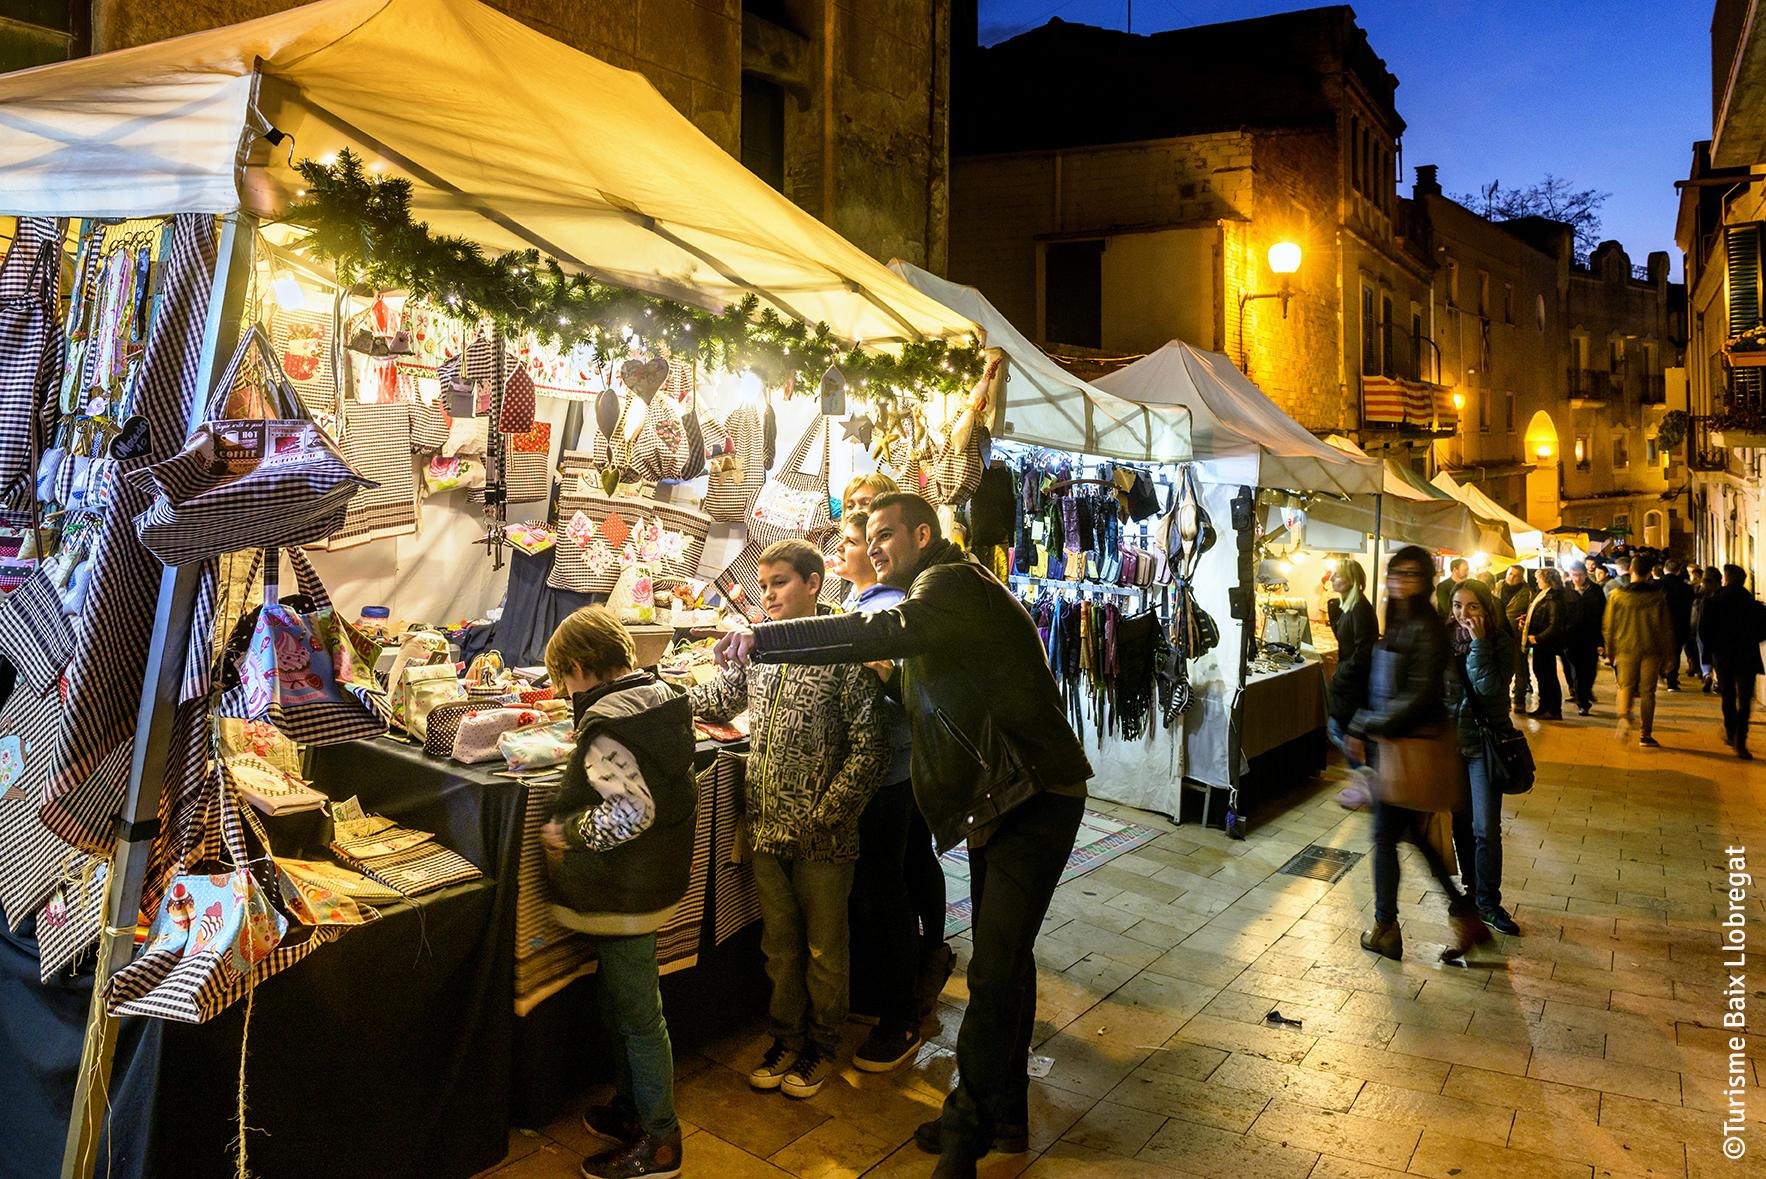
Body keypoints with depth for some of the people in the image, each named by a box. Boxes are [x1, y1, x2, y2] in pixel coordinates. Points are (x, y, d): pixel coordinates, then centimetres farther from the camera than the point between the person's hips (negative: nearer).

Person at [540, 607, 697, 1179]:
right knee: (621, 1001, 23)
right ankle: (631, 1106, 39)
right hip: (659, 877, 9)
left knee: (637, 1015, 5)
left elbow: (631, 812, -31)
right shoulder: (662, 697, 4)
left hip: (626, 892, -9)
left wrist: (566, 831, -17)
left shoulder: (604, 722, -24)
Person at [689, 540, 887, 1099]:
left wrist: (826, 815, -18)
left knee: (824, 948, 13)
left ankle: (821, 1044, 33)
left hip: (823, 839, -5)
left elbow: (870, 748, -15)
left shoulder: (844, 655, -13)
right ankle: (787, 1037, 38)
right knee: (779, 943, 19)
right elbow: (714, 701, 21)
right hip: (768, 830, 5)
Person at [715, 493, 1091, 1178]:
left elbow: (888, 632, -35)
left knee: (995, 967, -9)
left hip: (1036, 799, -10)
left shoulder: (953, 582, -16)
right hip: (997, 799, 10)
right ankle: (1004, 1113, 31)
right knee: (1002, 957, 17)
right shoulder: (940, 593, 16)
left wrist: (763, 640, -33)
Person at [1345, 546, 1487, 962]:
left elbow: (1419, 696, -20)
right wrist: (1362, 728, 9)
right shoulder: (1397, 623, 11)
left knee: (1385, 836, 2)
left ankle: (1385, 930, 15)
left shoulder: (1426, 629, -16)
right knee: (1414, 832, 17)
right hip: (1389, 741, 9)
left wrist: (1368, 727, -17)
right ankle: (1463, 913, 26)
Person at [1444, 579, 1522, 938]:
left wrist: (1478, 641, -23)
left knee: (1486, 829, -4)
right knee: (1461, 824, 13)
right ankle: (1472, 889, 29)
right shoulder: (1443, 639, -1)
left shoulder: (1501, 642, -9)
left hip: (1484, 743, -3)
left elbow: (1489, 687, -23)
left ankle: (1488, 903, 10)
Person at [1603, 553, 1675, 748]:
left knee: (1626, 686, 13)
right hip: (1651, 650, 0)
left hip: (1626, 648, 0)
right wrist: (1668, 653, 12)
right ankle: (1646, 734, 9)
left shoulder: (1616, 595, -3)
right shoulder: (1658, 596, -2)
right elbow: (1666, 627, 3)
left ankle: (1624, 716, -15)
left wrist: (1610, 651, 13)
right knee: (1648, 691, 6)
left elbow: (1608, 626, 2)